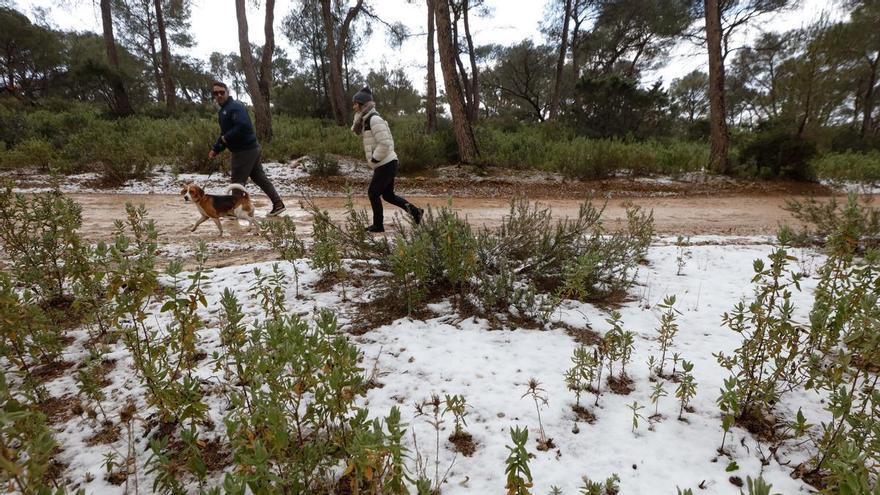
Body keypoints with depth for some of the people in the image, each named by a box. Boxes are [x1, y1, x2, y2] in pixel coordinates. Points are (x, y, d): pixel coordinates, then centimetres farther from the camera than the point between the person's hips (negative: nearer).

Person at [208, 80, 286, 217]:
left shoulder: (235, 107, -15)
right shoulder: (223, 111, 17)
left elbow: (243, 126, -30)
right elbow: (225, 133, 25)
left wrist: (226, 138, -20)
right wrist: (216, 149, 17)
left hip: (244, 151, -10)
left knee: (237, 181, 0)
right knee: (260, 178, 11)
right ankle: (278, 204, 15)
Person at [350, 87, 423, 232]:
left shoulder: (374, 119, -17)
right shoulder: (366, 120, 12)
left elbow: (385, 144, -24)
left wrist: (373, 160, -15)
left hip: (385, 164, -9)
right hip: (386, 164, 9)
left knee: (373, 193, 2)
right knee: (388, 195, 16)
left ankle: (378, 225, 13)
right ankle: (414, 210, 14)